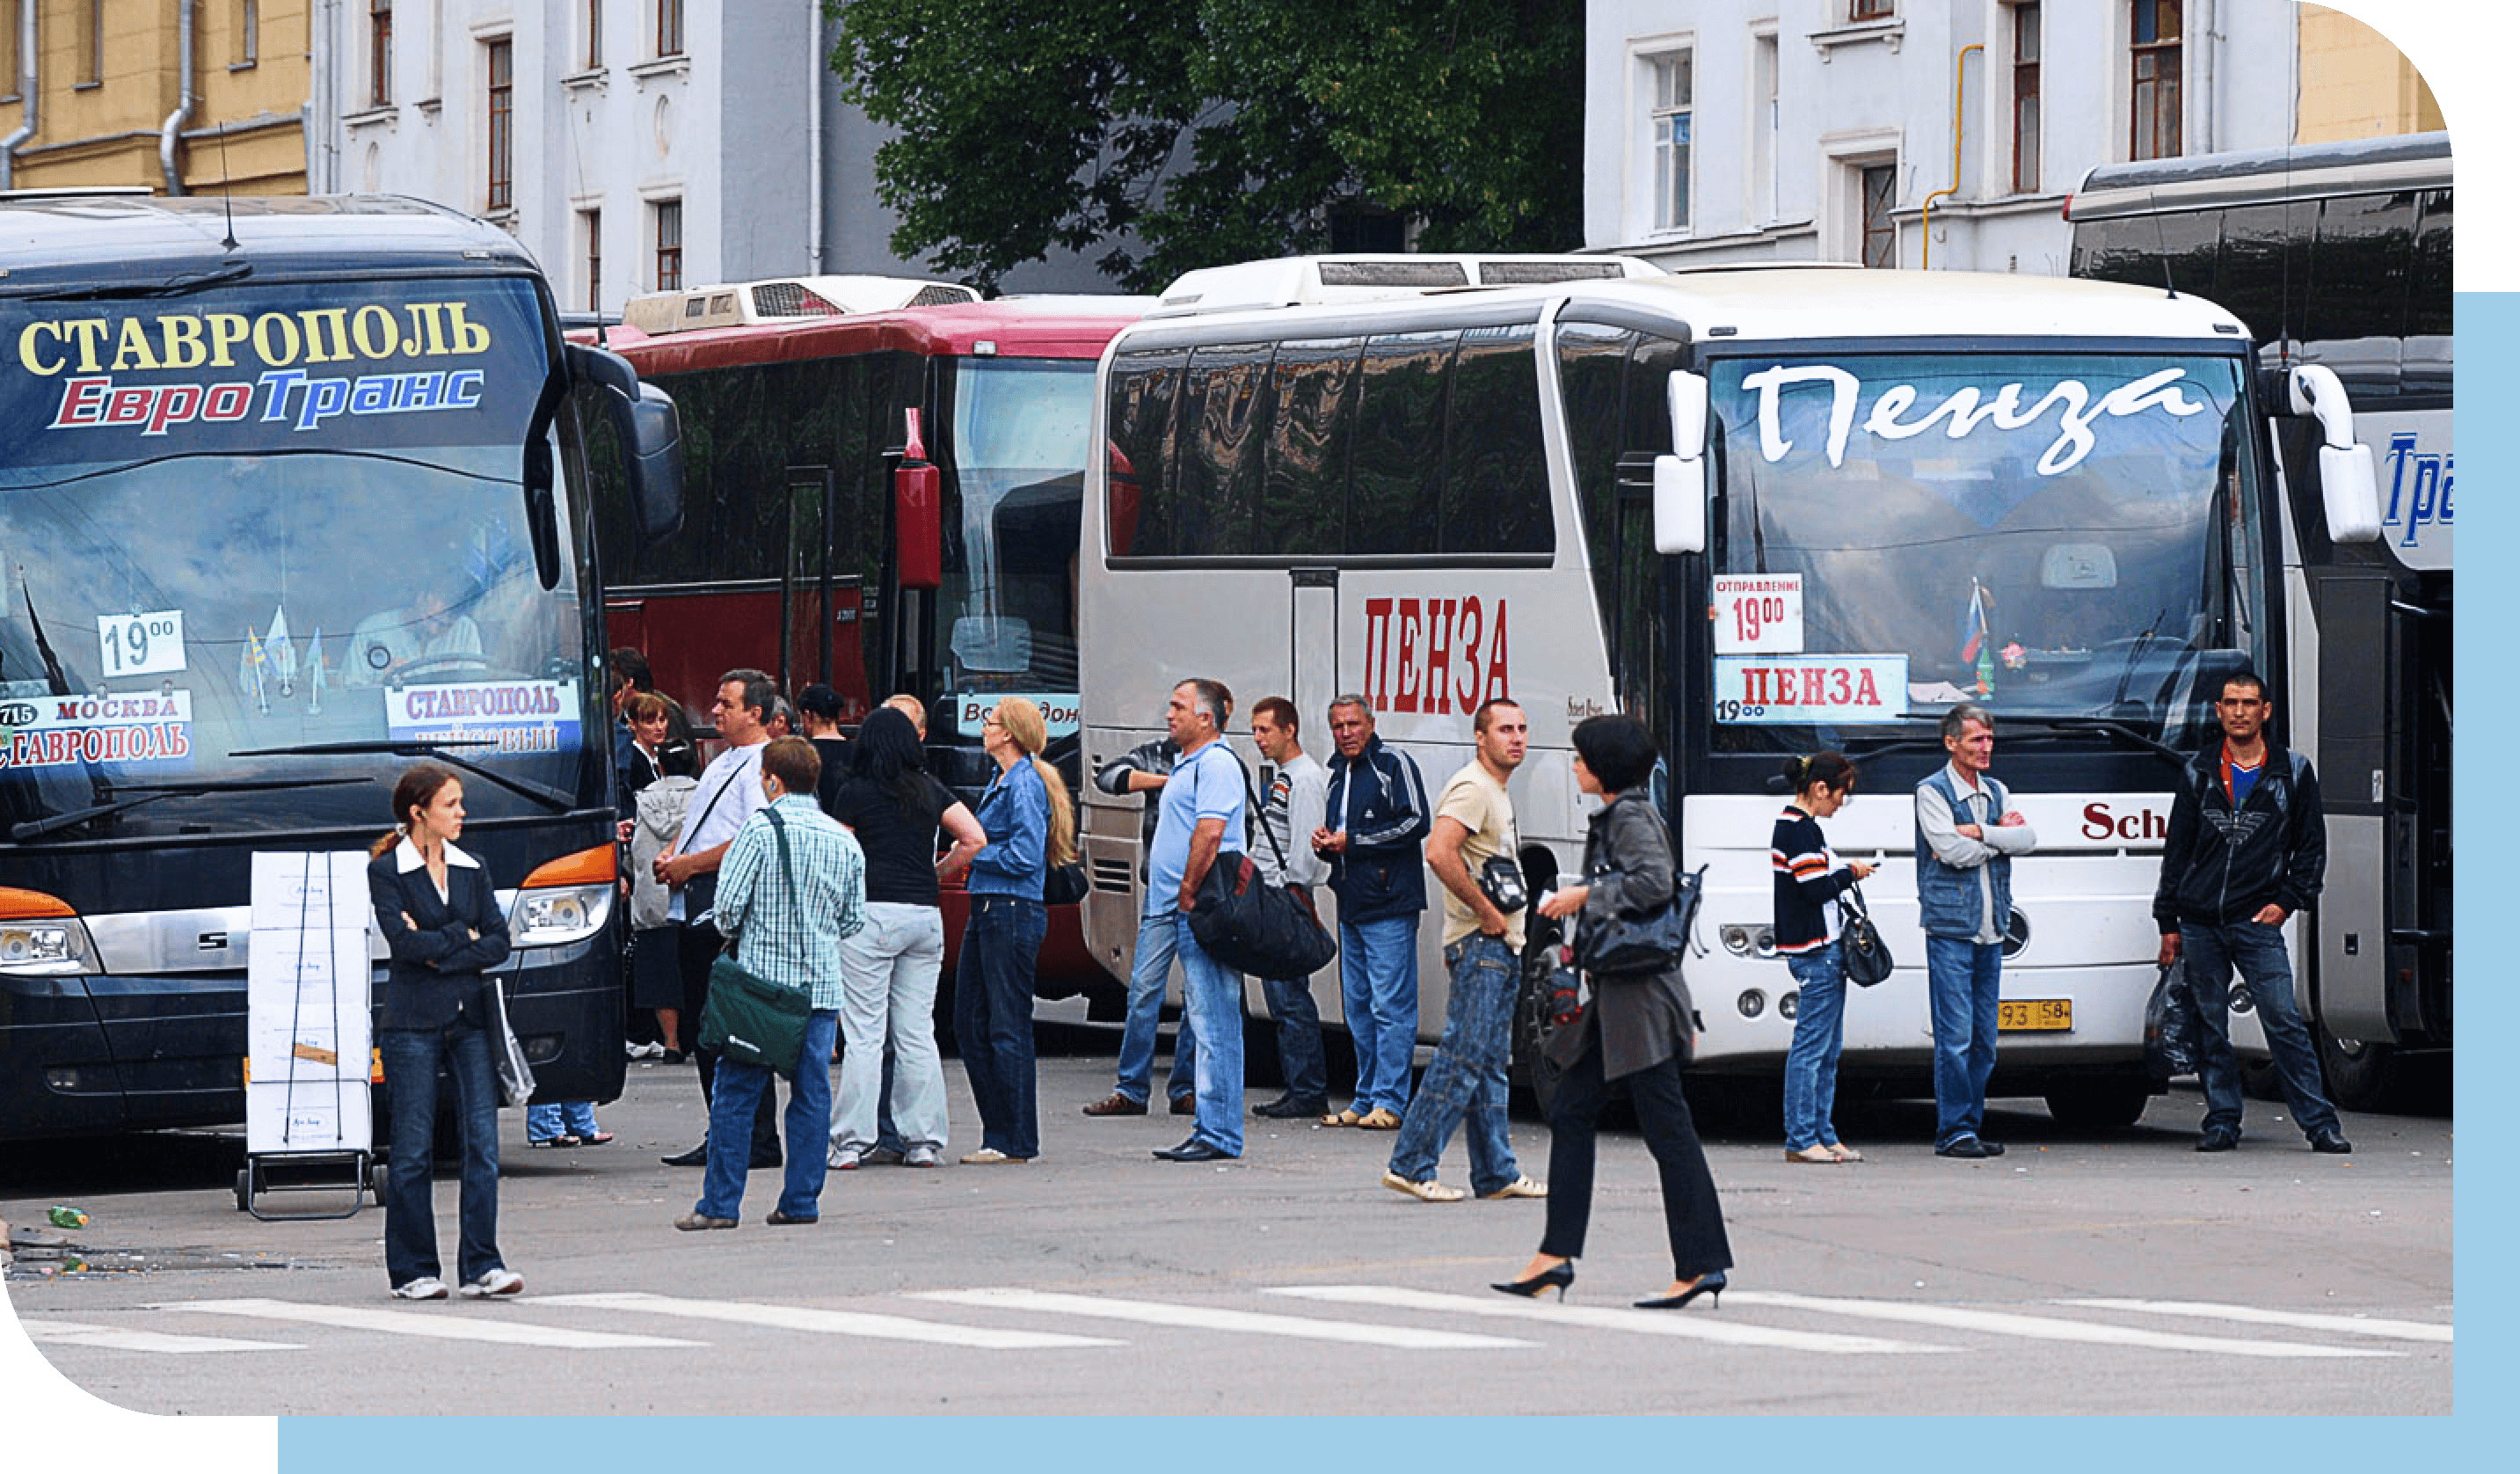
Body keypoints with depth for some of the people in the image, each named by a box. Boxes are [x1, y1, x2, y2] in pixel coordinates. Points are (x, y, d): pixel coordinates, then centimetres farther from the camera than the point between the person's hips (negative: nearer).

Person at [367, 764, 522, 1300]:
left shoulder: (471, 870, 13)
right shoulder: (387, 872, -2)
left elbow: (498, 943, 4)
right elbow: (404, 942, -14)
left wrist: (438, 952, -8)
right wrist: (463, 938, -4)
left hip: (470, 1018, 4)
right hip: (412, 1022, -4)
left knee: (483, 1140, -5)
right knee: (412, 1149, -1)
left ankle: (482, 1265, -3)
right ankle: (412, 1271, 6)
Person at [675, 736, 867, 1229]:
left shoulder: (760, 828, -8)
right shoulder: (843, 841, 7)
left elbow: (728, 902, -11)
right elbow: (853, 920, 13)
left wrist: (733, 933, 10)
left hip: (761, 981, -4)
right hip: (822, 985, 4)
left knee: (735, 1095, 1)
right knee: (812, 1094, 8)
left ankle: (720, 1203, 2)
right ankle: (801, 1201, 8)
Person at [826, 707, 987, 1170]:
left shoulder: (856, 793, -3)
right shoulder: (931, 792, 9)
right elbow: (975, 840, 4)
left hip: (872, 911, -4)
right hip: (925, 915, 4)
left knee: (864, 1033, -3)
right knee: (917, 1034, 8)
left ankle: (852, 1141, -6)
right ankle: (924, 1141, 7)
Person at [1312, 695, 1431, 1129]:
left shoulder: (1393, 764, -4)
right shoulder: (1337, 774, 21)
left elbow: (1415, 824, -13)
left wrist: (1352, 841, -11)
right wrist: (1323, 843, 8)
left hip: (1390, 905, -9)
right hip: (1352, 908, 9)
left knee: (1390, 1005, -10)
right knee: (1358, 1007, 10)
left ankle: (1389, 1101, -10)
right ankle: (1366, 1100, 15)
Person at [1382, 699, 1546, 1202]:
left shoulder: (1496, 792, 19)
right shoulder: (1472, 788, -13)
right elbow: (1439, 853, -28)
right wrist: (1486, 911, -21)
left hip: (1502, 946, 10)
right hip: (1480, 945, -10)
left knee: (1489, 1064, 11)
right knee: (1463, 1057, -12)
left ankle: (1497, 1174, 14)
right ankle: (1411, 1165, -12)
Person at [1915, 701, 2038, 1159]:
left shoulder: (1996, 792, 16)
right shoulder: (1932, 792, -4)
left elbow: (2027, 839, 2)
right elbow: (1951, 850, -16)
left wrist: (1980, 832, -12)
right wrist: (1999, 835, -4)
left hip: (1990, 931, 7)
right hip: (1950, 931, -7)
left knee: (1983, 1037, 7)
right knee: (1955, 1036, -9)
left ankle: (1970, 1128, 13)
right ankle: (1953, 1132, -6)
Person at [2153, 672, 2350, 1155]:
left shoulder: (2293, 772, 7)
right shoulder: (2199, 772, 11)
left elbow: (2312, 846, 9)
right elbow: (2176, 849, 14)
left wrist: (2287, 901, -3)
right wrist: (2168, 922, 10)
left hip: (2257, 921, -3)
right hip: (2200, 924, 3)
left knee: (2283, 1021, -10)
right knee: (2212, 1027, 3)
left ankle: (2320, 1124, -8)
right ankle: (2222, 1122, 10)